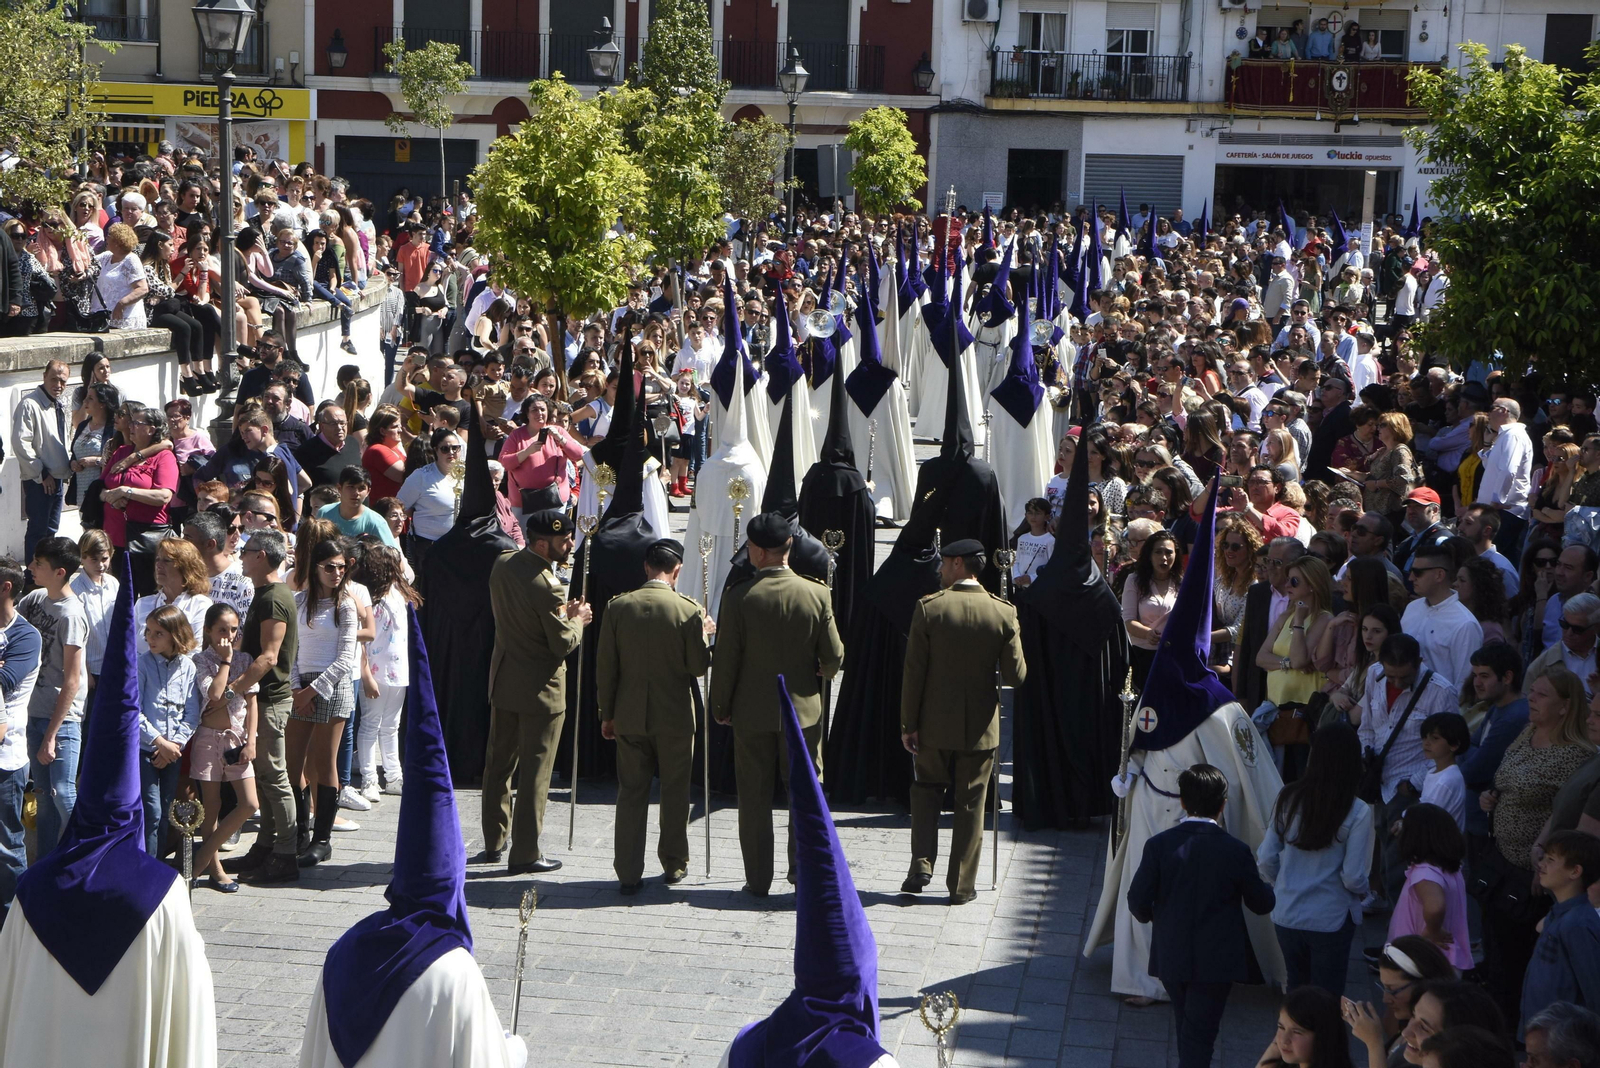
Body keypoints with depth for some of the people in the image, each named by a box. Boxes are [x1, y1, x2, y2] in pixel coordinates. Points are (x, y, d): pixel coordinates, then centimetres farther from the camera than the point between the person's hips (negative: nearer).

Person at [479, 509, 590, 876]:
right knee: (535, 772, 2)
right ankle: (525, 854, 7)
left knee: (499, 763, 17)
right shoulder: (546, 587, -25)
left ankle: (493, 843, 26)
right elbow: (563, 644, -19)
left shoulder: (503, 565, -1)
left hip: (502, 680, 8)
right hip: (539, 688, -8)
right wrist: (577, 620, 0)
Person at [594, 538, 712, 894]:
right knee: (674, 792, 13)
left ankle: (628, 873, 7)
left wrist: (607, 713, 9)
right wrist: (705, 635, 9)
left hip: (629, 716, 2)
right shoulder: (688, 610, -12)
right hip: (675, 717, -2)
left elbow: (605, 666, 0)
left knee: (631, 792, 8)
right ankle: (674, 865, 22)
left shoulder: (618, 607, -4)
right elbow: (699, 666, -9)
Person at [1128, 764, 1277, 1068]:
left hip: (1171, 958, 2)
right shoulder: (1236, 851, -13)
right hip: (1216, 960, -2)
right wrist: (1270, 890, 22)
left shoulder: (1159, 845, -11)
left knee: (1187, 1028, 23)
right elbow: (1261, 904, -1)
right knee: (1199, 1035, 0)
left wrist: (1151, 916, 15)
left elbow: (1138, 902, -9)